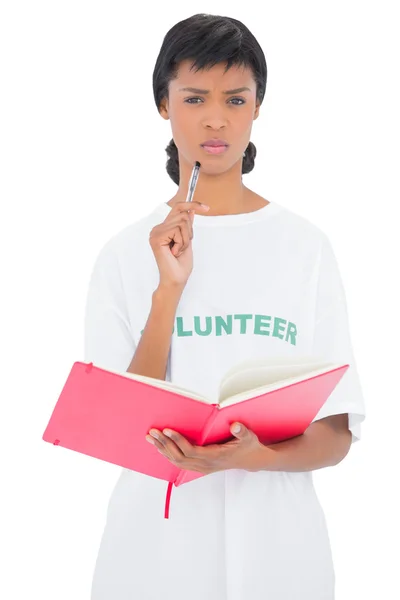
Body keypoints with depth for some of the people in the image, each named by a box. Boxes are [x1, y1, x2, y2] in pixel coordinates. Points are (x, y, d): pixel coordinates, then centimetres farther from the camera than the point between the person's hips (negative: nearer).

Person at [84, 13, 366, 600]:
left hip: (277, 542, 0)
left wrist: (256, 456, -21)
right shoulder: (126, 254, -2)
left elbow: (337, 433, -3)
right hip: (157, 537, 0)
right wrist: (169, 289, -15)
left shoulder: (306, 247, -2)